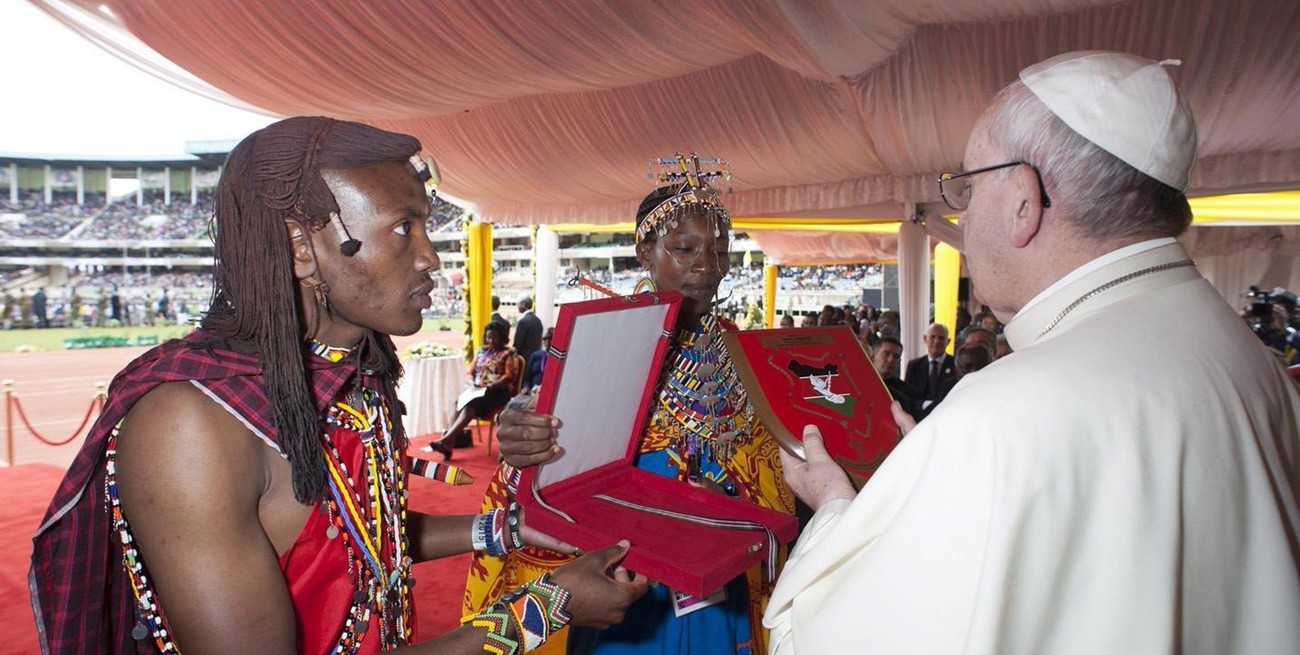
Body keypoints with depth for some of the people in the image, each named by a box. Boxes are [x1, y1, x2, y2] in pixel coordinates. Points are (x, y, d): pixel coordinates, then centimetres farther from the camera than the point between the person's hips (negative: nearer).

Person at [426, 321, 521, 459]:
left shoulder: (509, 354, 1)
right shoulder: (482, 351, 19)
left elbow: (509, 377, -9)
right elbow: (470, 371, 18)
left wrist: (490, 386, -20)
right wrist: (472, 382, -4)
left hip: (498, 391, -6)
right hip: (477, 389, 6)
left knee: (472, 404, -33)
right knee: (459, 402, -27)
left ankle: (445, 439, -45)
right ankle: (448, 443, -40)